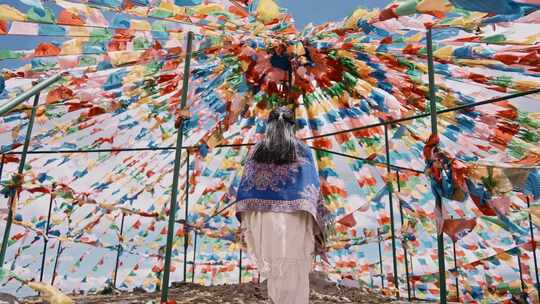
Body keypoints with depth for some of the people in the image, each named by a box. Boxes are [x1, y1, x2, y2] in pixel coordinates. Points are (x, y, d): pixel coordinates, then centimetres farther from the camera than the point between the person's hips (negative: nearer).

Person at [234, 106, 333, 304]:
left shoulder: (256, 152, 7)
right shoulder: (303, 152, 2)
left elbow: (244, 189, 4)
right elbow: (313, 190, -3)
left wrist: (245, 225, 9)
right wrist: (318, 225, 1)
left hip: (265, 220, 2)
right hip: (295, 220, -2)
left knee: (274, 271, 13)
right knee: (295, 273, 3)